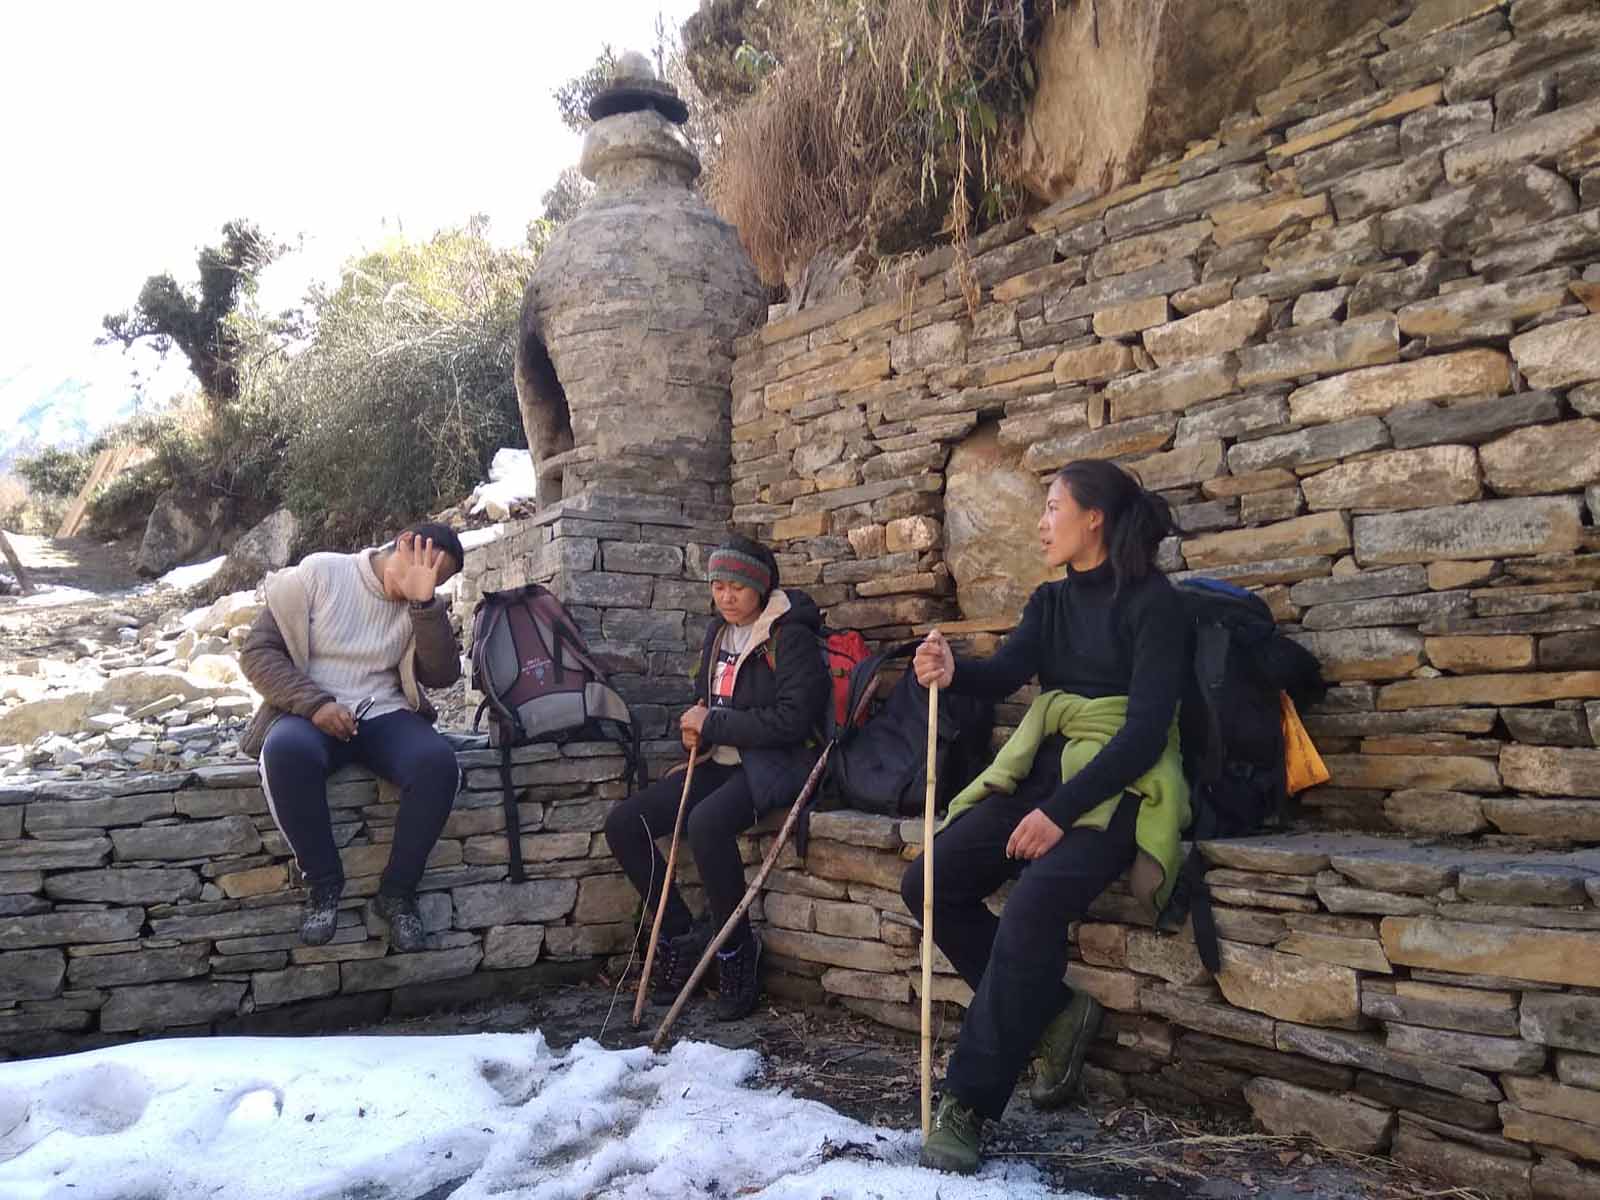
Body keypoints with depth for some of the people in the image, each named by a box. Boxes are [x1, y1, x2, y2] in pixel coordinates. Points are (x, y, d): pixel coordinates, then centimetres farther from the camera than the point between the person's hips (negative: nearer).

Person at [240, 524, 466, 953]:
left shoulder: (423, 606, 6)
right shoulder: (318, 573, -3)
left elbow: (442, 675, -8)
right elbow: (257, 650, -4)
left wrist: (424, 602, -20)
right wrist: (314, 703, -18)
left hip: (385, 716, 2)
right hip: (314, 714, -2)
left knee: (438, 763, -30)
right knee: (286, 750, -38)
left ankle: (397, 891, -12)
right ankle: (324, 884, -18)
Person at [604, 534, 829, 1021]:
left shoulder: (790, 635, -12)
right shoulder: (719, 632, 12)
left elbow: (792, 719, -20)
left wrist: (714, 725, -16)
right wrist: (695, 729, 2)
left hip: (775, 763, -8)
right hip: (722, 762, 8)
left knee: (707, 822, -36)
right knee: (623, 823, -6)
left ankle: (737, 950, -15)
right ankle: (681, 936, 7)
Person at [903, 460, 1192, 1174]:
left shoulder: (1151, 601, -6)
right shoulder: (1050, 603, 14)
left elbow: (1146, 728, -14)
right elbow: (1006, 673, -4)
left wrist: (1060, 812, -22)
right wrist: (954, 673, -27)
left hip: (1119, 784, -7)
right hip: (1043, 772, 7)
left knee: (1038, 894, -32)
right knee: (928, 882, -11)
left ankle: (969, 1103, -21)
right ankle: (1053, 1015, 4)